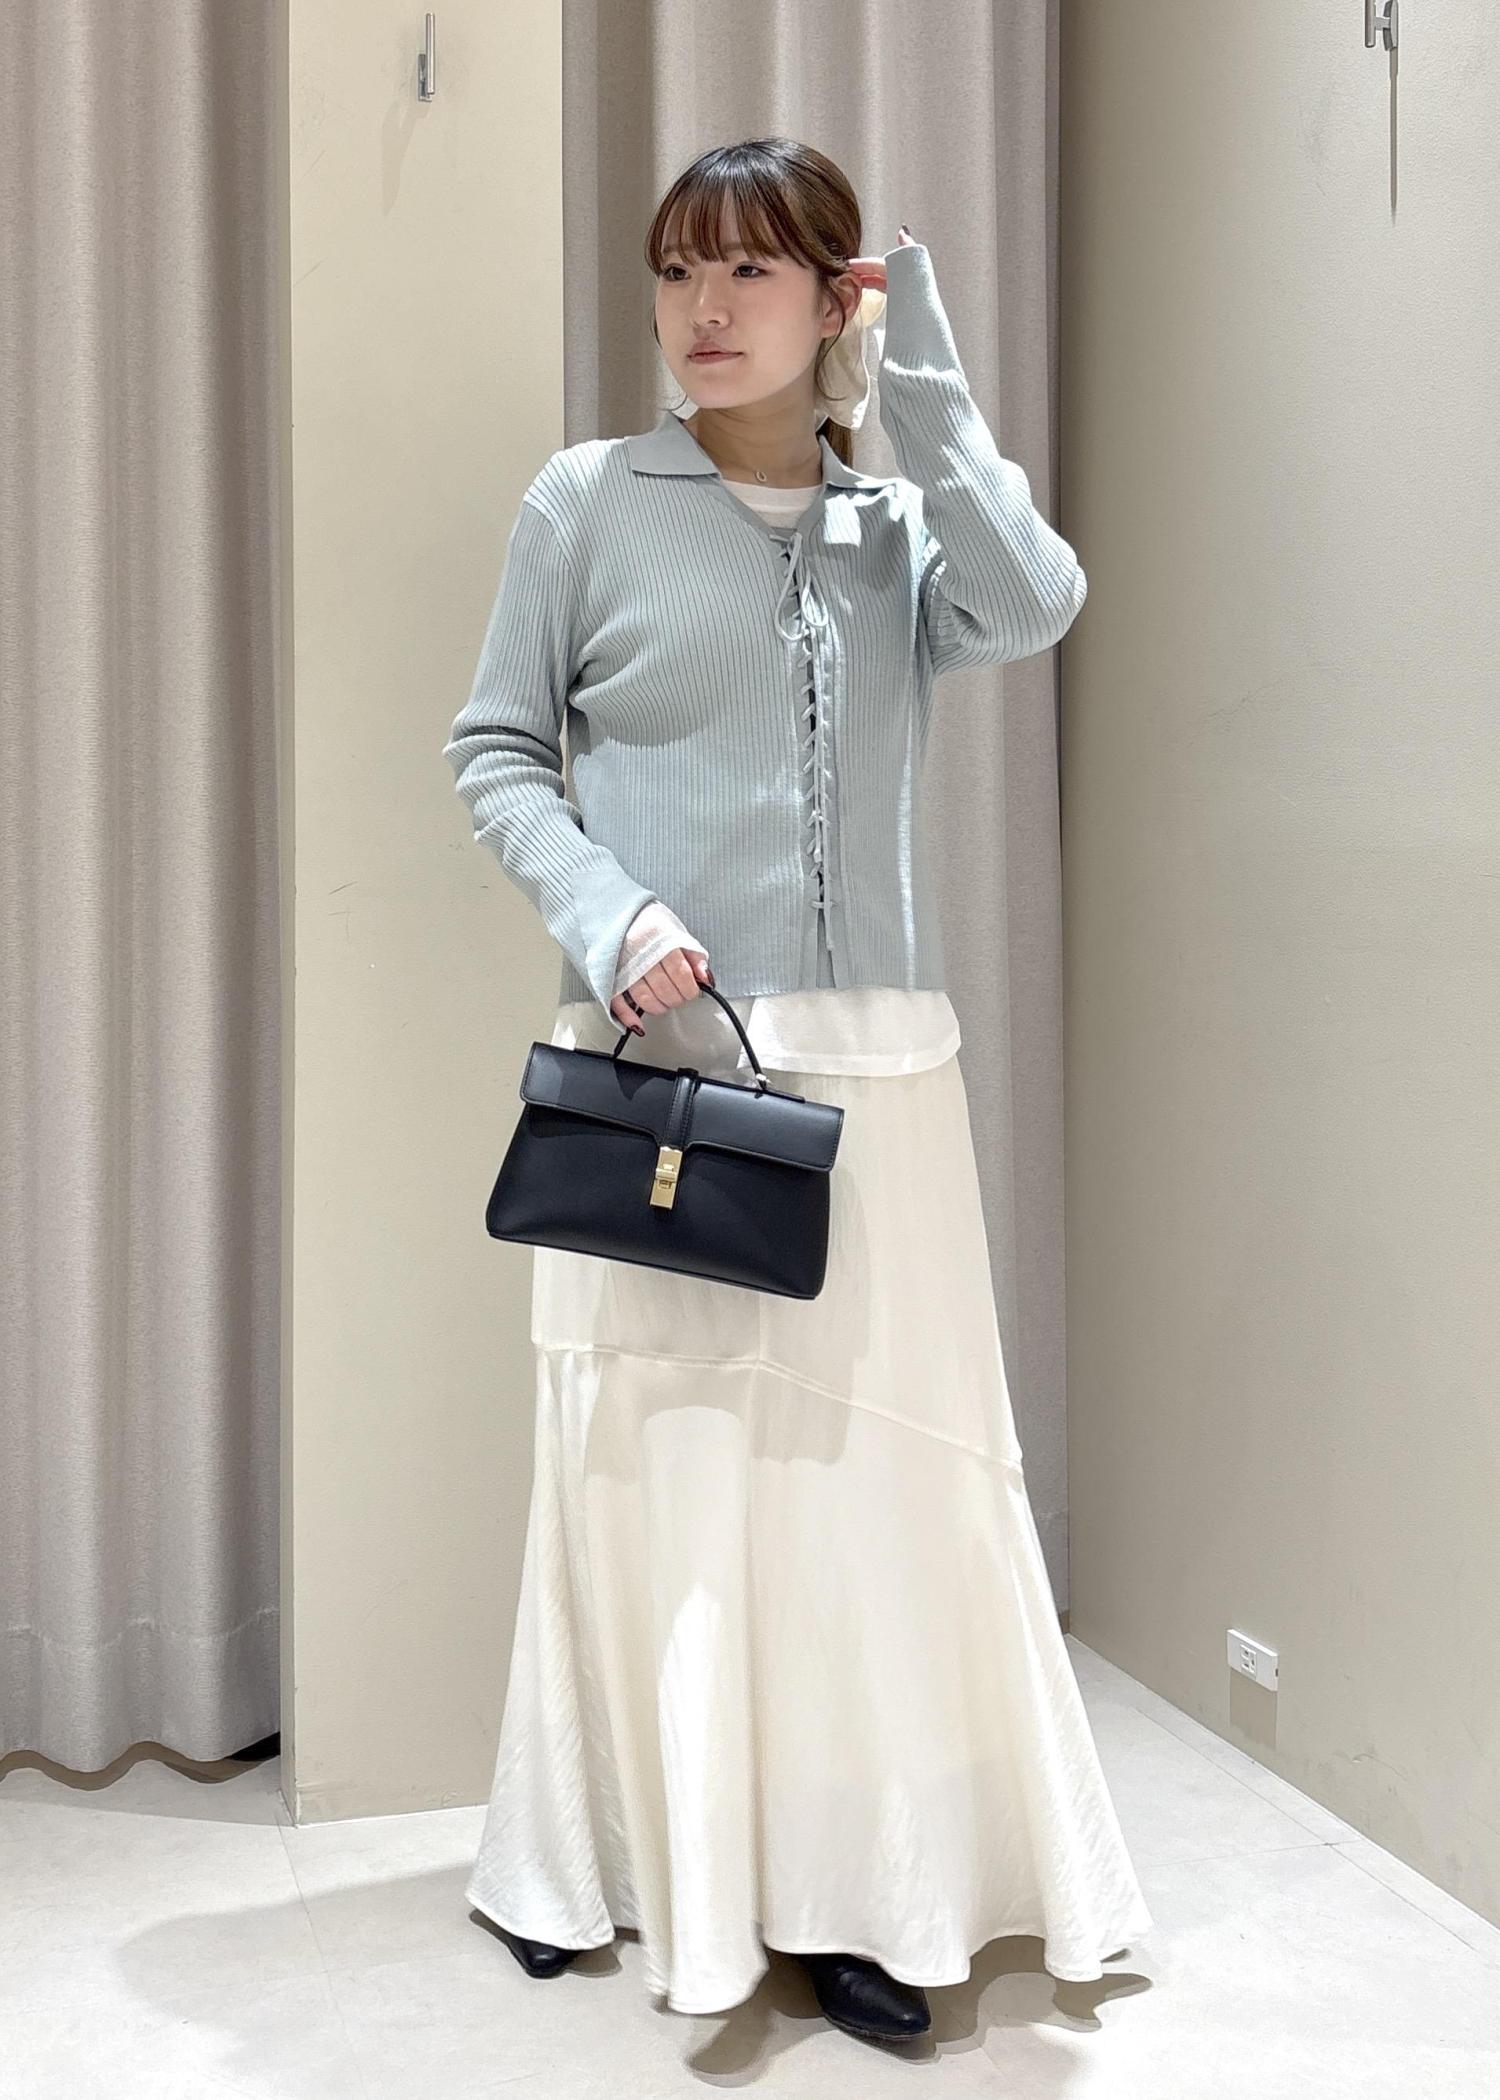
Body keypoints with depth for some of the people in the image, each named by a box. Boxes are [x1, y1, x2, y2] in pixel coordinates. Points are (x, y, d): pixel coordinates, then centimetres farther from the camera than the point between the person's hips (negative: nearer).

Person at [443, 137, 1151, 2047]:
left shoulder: (899, 525, 10)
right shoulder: (588, 502, 4)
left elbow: (1039, 605, -10)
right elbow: (496, 749, 3)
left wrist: (924, 390, -4)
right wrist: (604, 915, -12)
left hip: (872, 1063, 2)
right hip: (655, 1055, -2)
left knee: (879, 1447, 4)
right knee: (652, 1446, 3)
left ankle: (860, 1887, 16)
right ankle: (586, 1858, 21)